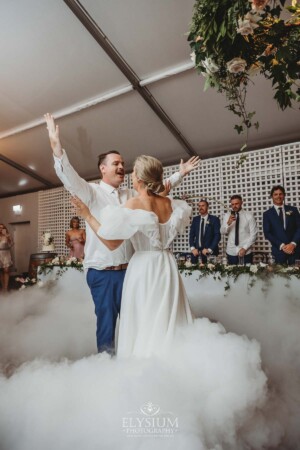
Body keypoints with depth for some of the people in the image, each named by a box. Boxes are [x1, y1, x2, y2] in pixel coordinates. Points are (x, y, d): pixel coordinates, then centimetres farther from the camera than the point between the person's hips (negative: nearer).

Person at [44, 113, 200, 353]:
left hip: (128, 269, 5)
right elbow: (70, 178, -21)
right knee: (106, 321, 6)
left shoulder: (131, 195, 11)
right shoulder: (92, 192, -4)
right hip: (102, 272, -5)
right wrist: (57, 147, -35)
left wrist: (180, 174, 18)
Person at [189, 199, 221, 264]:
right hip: (196, 251, 3)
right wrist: (193, 248, -5)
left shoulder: (214, 219, -1)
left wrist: (209, 249, -14)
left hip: (210, 252, -3)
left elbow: (217, 235, -6)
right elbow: (191, 234, 8)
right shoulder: (195, 219, 11)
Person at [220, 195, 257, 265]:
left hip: (246, 252, -2)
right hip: (231, 252, 2)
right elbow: (222, 232, -3)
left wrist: (245, 248, -12)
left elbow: (253, 234, -5)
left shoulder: (249, 215, -3)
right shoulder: (227, 216, 3)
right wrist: (228, 223, -21)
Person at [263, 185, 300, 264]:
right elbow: (267, 233, -2)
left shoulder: (293, 210, 8)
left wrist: (293, 243, -11)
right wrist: (281, 245, -11)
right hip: (279, 250, -1)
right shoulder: (267, 214, 4)